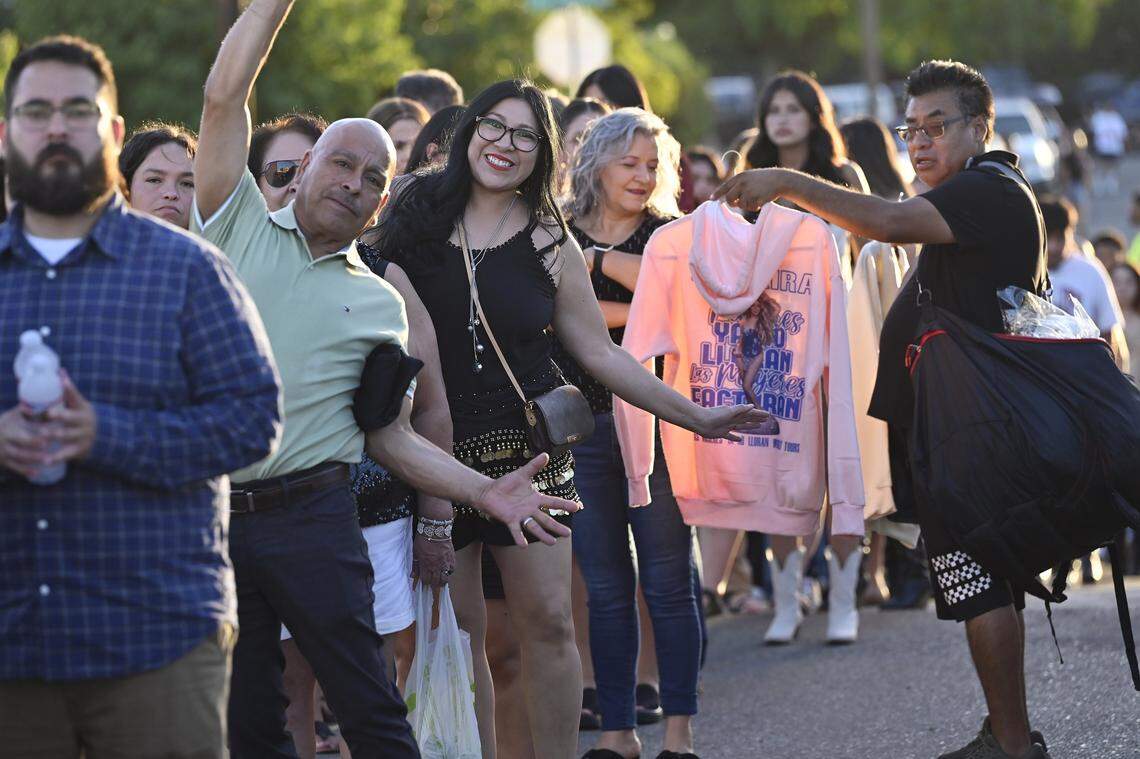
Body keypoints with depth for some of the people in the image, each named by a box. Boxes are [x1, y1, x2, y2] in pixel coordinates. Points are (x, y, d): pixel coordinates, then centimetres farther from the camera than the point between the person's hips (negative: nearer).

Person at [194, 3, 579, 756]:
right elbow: (225, 96, -1)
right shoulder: (241, 227, 7)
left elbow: (391, 436, 11)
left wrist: (486, 491, -1)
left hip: (310, 518, 0)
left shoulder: (379, 304, 11)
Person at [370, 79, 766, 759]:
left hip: (528, 448, 1)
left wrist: (695, 416, 4)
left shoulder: (549, 242, 5)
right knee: (455, 631, 0)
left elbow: (600, 352, 7)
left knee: (548, 621, -2)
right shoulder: (416, 218, 2)